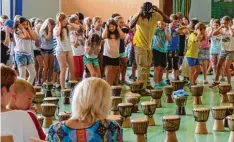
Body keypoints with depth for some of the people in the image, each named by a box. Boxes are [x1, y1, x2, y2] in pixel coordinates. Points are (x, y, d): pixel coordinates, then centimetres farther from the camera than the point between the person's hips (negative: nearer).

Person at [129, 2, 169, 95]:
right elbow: (131, 26, -37)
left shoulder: (155, 15, -11)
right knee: (143, 67, -7)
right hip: (140, 44, -6)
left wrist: (158, 11, -25)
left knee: (147, 66, 20)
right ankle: (141, 89, -3)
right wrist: (139, 14, -38)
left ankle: (145, 84, 36)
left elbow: (168, 20, -16)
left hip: (149, 45, 6)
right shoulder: (139, 16, -21)